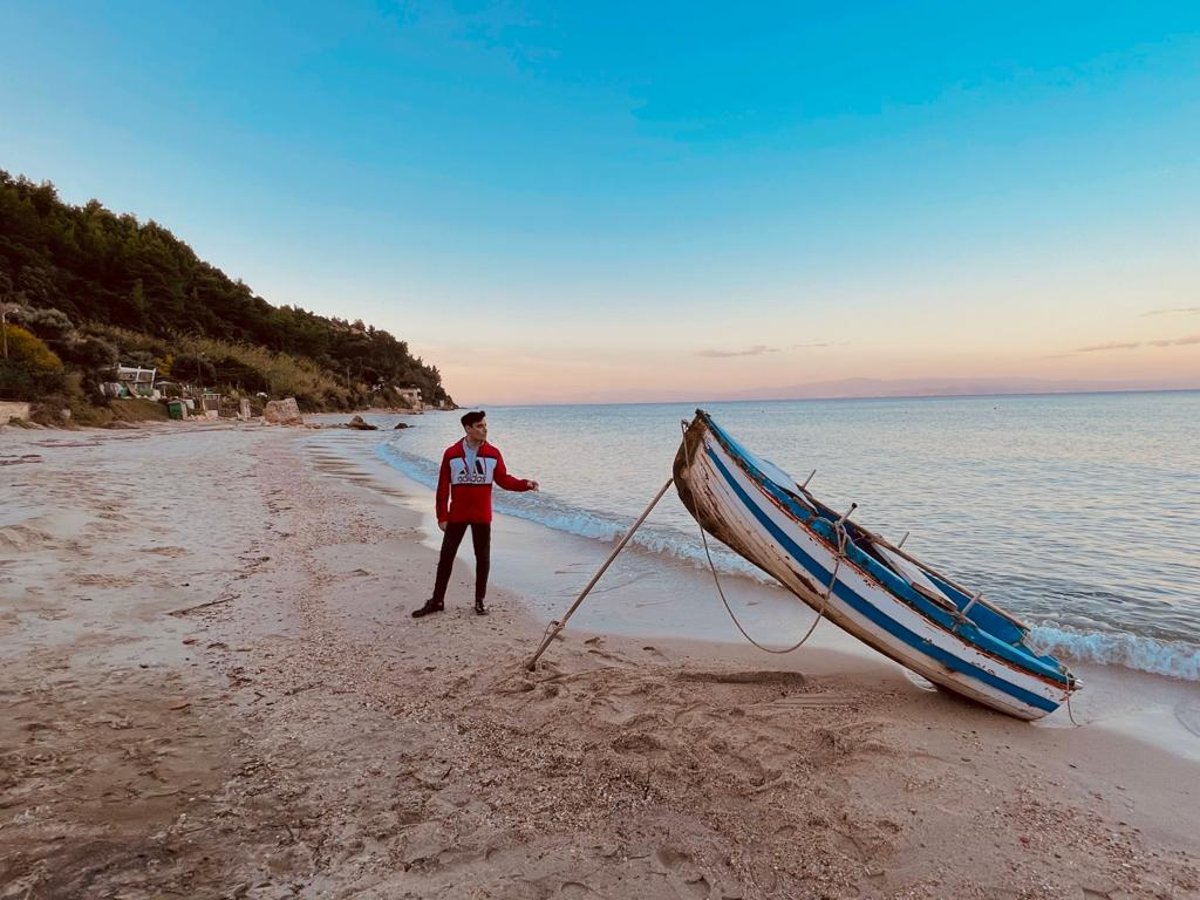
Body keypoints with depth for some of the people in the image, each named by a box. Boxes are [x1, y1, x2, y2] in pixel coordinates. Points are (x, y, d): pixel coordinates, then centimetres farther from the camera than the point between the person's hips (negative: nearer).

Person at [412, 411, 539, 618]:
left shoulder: (493, 454, -2)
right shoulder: (451, 453, -5)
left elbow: (503, 480, 4)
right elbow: (443, 487, -2)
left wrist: (525, 484, -12)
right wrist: (442, 516, -3)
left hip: (482, 517, 1)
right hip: (457, 515, -1)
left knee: (483, 558, 7)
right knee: (446, 556, 6)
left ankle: (480, 601, 20)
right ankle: (437, 601, 18)